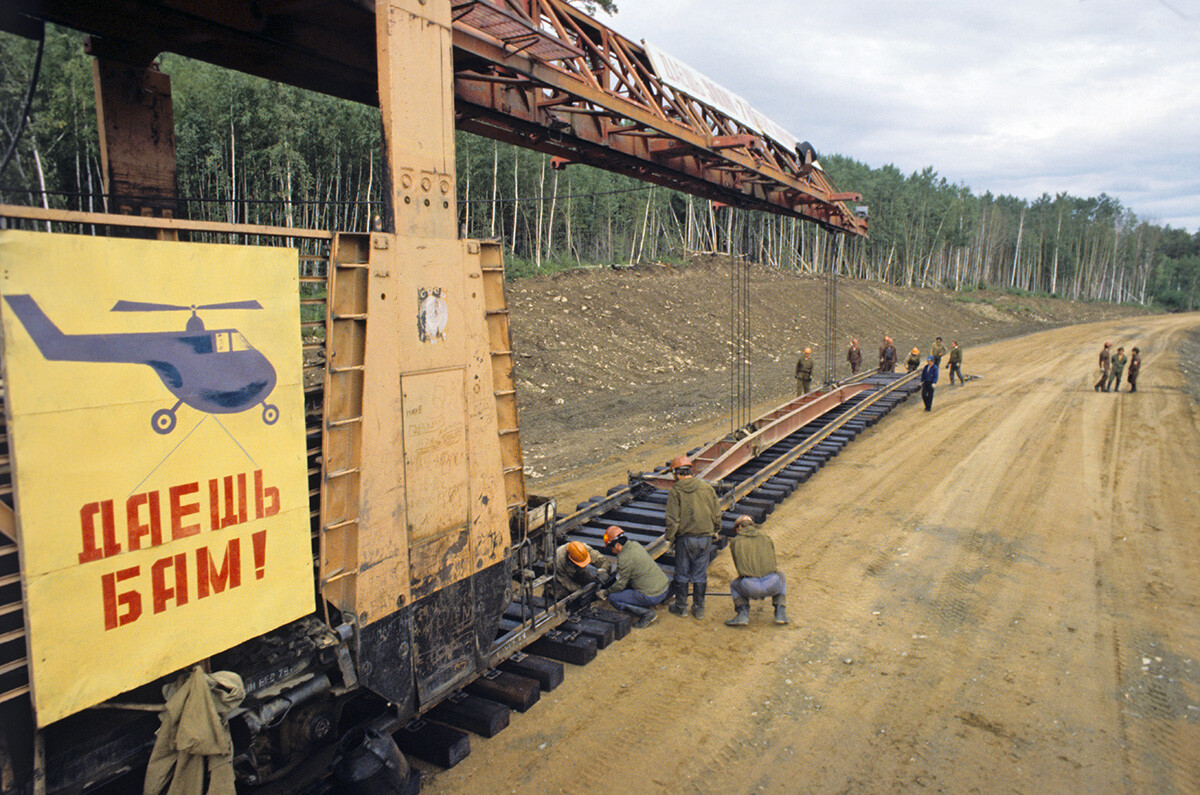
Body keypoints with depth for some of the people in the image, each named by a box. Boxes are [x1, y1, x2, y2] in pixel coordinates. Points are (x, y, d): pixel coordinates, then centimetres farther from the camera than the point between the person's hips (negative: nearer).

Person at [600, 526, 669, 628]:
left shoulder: (624, 558, -19)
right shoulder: (634, 544, 6)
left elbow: (620, 584, -9)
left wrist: (606, 593, 8)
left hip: (651, 596, -9)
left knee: (612, 598, -2)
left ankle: (647, 613, -5)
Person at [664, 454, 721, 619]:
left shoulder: (675, 491, -10)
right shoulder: (707, 488, 2)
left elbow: (673, 520, -13)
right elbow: (717, 513, 8)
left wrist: (669, 539, -2)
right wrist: (715, 530, 23)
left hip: (685, 538, -3)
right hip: (705, 538, 4)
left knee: (682, 574, 11)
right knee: (700, 574, 13)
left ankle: (680, 607, 22)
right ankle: (699, 608, 21)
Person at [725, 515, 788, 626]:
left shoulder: (735, 542, 16)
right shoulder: (767, 539, 23)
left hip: (750, 588, -2)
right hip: (772, 586, 2)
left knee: (734, 585, 34)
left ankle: (743, 614, 11)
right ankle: (780, 613, 25)